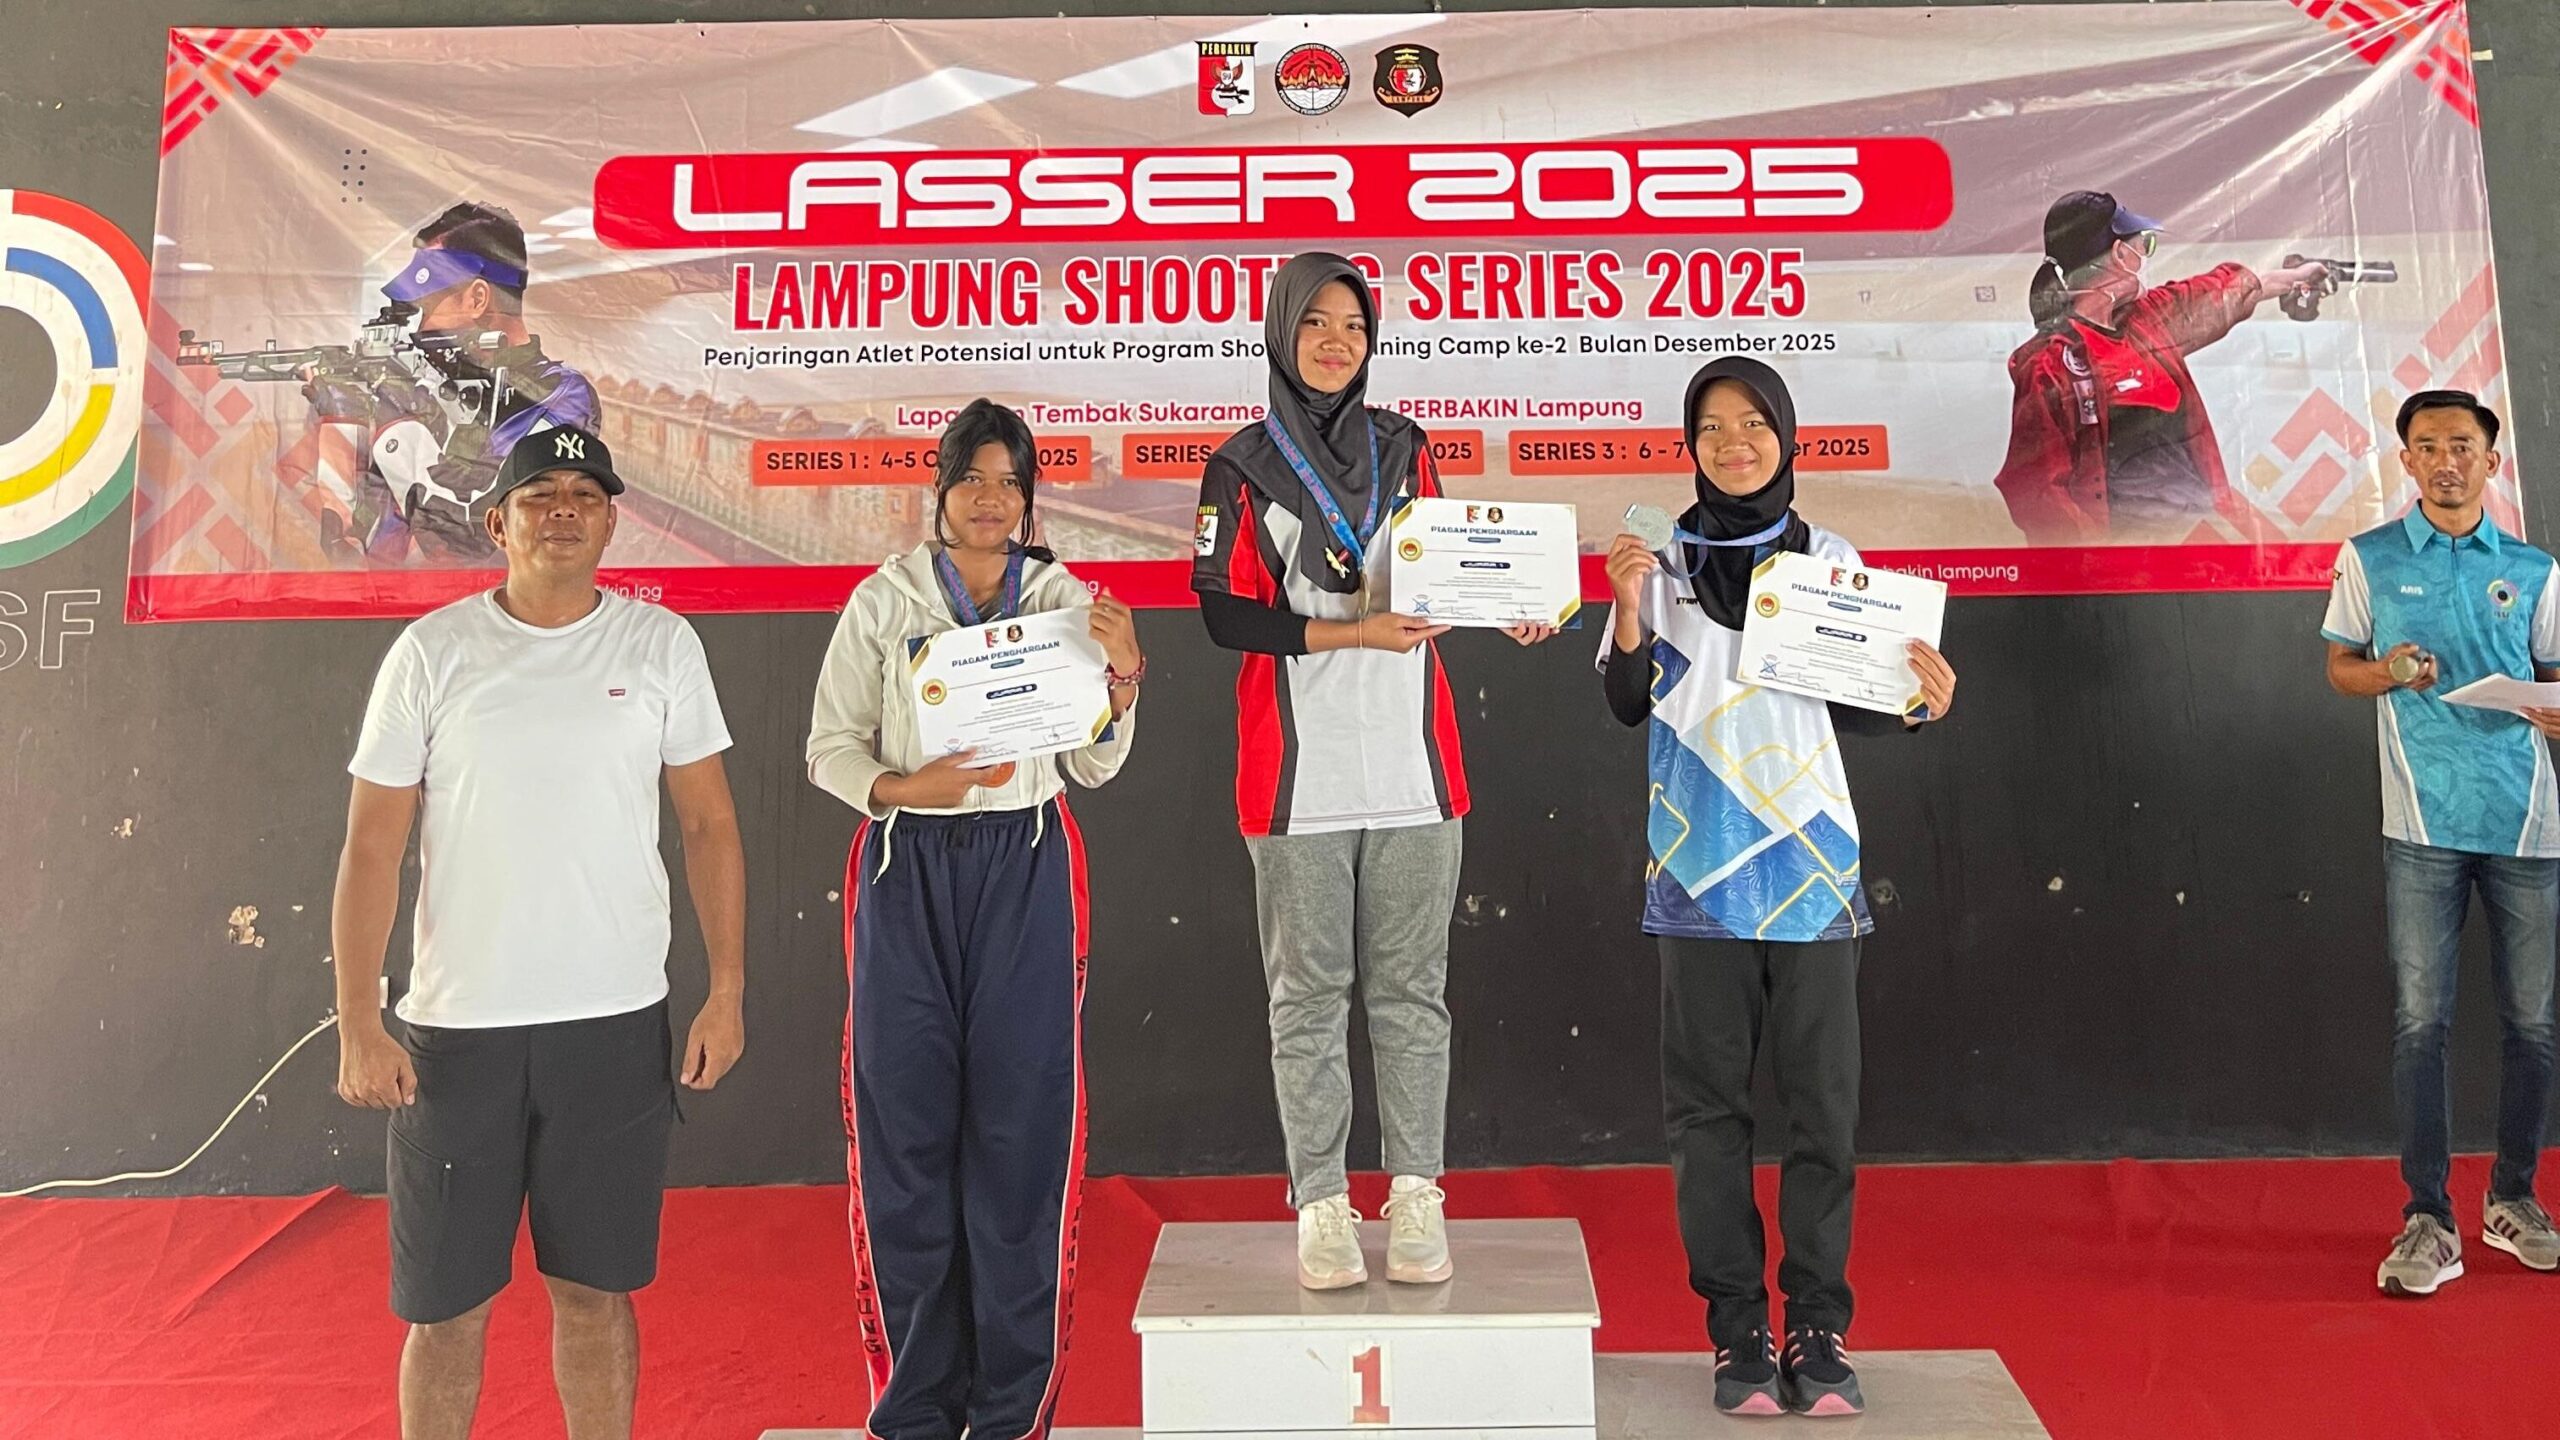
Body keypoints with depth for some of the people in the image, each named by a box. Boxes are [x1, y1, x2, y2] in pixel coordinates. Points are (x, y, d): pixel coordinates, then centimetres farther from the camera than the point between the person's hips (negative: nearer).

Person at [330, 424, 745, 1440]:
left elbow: (708, 826, 5)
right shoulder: (433, 652, 0)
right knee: (446, 1303, 9)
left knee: (594, 1289, 12)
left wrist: (728, 991, -1)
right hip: (456, 1025, 0)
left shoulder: (660, 645, 2)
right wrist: (357, 1023, -6)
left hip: (616, 1024, 1)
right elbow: (372, 846, 1)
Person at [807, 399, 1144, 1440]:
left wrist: (1123, 678, -11)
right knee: (907, 1128, 2)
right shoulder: (882, 603, 6)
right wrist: (904, 787, -14)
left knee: (1021, 1127, 1)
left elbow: (1095, 766, 6)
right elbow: (831, 746, 5)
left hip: (1025, 871, 0)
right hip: (908, 870, 0)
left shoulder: (1068, 601, 8)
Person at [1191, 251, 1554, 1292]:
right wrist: (1349, 633, -15)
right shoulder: (1244, 466, 3)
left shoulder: (1406, 450, 13)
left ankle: (1416, 1197, 13)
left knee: (1410, 991, 6)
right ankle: (1320, 1206, 11)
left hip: (1412, 767, 3)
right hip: (1298, 772, -2)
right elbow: (1225, 612, -5)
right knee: (1309, 998, 3)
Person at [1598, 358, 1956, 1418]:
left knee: (1822, 1101, 2)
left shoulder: (1831, 557, 7)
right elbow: (1631, 705, -1)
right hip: (1702, 867, 0)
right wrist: (1627, 615, -17)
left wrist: (1919, 700, -10)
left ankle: (1818, 1328, 13)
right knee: (1708, 1102, 3)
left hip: (1811, 861, 1)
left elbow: (1855, 710, 10)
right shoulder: (1659, 558, 5)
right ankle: (1736, 1328, 14)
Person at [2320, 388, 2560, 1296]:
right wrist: (2388, 673, -12)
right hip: (2424, 821, -2)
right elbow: (2339, 667, 9)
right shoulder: (2368, 558, 6)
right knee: (2420, 1021, -3)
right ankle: (2428, 1221, 3)